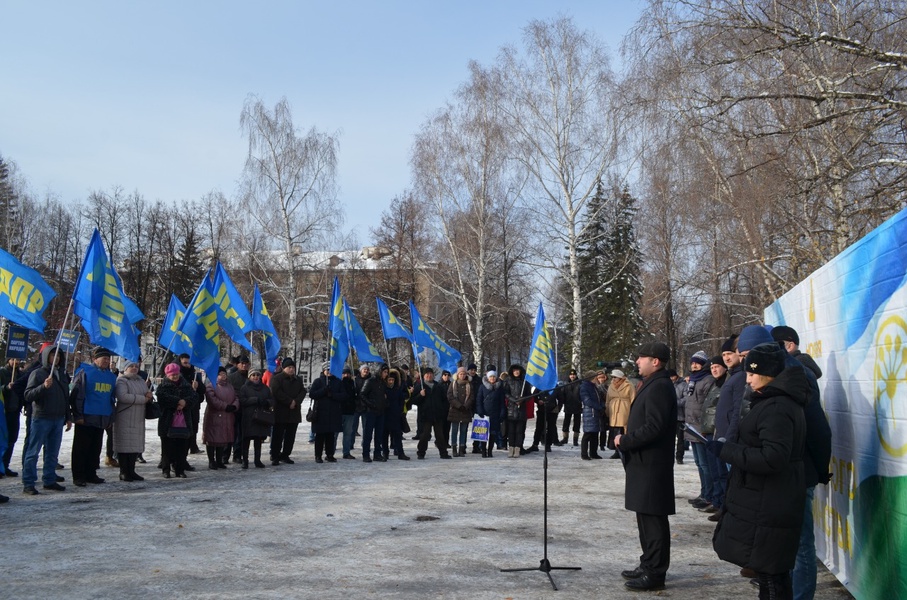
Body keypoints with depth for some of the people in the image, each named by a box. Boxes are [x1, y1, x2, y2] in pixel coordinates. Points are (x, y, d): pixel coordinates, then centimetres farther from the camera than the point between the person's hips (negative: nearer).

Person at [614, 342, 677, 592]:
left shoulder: (659, 386, -17)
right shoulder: (652, 384, 16)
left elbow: (653, 428, -25)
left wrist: (624, 441, -14)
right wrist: (626, 440, 8)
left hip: (652, 465, -11)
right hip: (644, 463, 11)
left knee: (653, 518, -3)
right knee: (646, 517, 16)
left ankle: (655, 573, 4)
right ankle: (648, 565, 26)